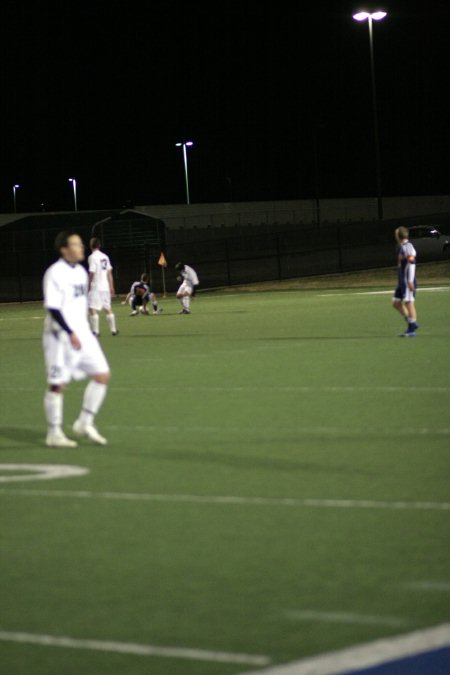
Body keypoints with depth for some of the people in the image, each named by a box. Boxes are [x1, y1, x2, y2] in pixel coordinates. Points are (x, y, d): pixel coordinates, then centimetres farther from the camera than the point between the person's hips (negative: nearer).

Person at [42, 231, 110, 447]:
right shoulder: (55, 273, -14)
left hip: (82, 334, 8)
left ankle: (85, 423, 13)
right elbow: (53, 308, -19)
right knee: (57, 384, -1)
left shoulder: (81, 271, 11)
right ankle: (54, 434, 8)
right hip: (61, 336, -8)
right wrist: (70, 333, -23)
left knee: (102, 374, 3)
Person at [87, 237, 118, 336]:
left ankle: (95, 331, -15)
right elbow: (109, 273, 13)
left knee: (92, 309, -8)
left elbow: (92, 273, -15)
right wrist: (111, 287, 17)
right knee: (108, 309, 15)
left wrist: (89, 286, -7)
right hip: (105, 287, 7)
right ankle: (113, 330, 19)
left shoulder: (92, 257, -10)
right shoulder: (105, 257, 11)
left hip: (95, 287, -7)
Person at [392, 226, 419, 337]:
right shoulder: (401, 247, 17)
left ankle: (412, 330, -3)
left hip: (408, 282, -10)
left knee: (409, 303, -7)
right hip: (402, 282, 10)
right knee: (396, 303, 10)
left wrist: (410, 281, -23)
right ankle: (412, 323, 13)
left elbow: (411, 264, -20)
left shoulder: (408, 247, -13)